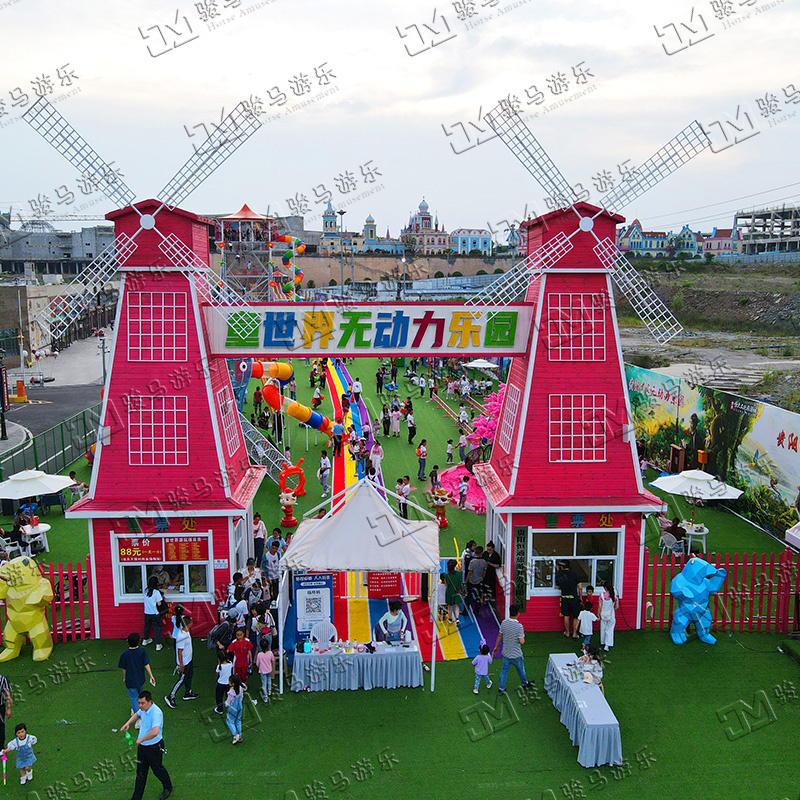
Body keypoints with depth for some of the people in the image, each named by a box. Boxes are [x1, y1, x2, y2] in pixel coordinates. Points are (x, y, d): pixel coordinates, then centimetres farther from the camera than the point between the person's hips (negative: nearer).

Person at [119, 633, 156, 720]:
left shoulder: (125, 654, -18)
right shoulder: (142, 650, -14)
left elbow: (124, 668, -8)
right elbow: (146, 665, -12)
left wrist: (124, 678, 10)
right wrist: (151, 676, -5)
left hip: (130, 681, -3)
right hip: (141, 680, 3)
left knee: (134, 698, 7)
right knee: (139, 695, 26)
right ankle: (134, 709, 48)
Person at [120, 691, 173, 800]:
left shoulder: (156, 713, -33)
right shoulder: (144, 709, -4)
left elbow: (155, 732, -45)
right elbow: (137, 714, 22)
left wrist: (141, 739, -32)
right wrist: (128, 723, 6)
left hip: (154, 747, -7)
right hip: (142, 746, 7)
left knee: (157, 769, 15)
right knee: (140, 772, 15)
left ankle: (168, 788, 40)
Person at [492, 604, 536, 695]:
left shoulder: (504, 623, -9)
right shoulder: (519, 626, -26)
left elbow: (500, 636, 2)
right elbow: (522, 641, -25)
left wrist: (496, 646, 16)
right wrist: (523, 637, -3)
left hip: (506, 653, 4)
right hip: (516, 654, -4)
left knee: (504, 670, 16)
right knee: (520, 670, 21)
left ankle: (501, 689, 23)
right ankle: (525, 684, 43)